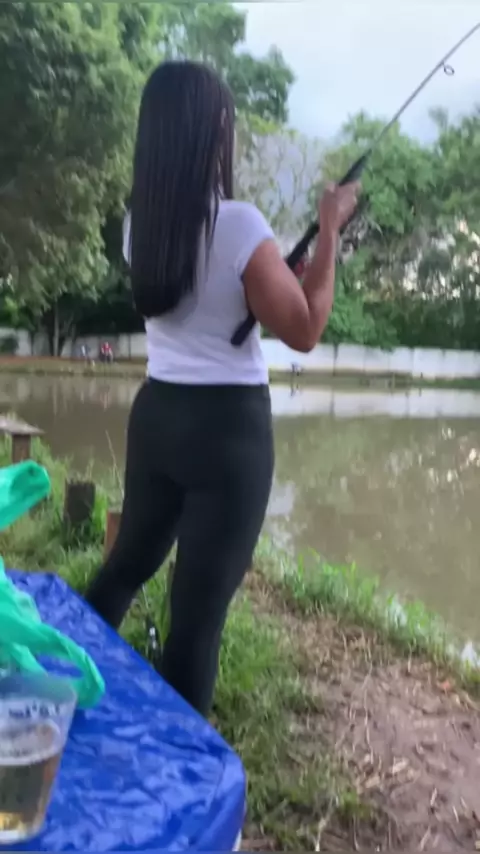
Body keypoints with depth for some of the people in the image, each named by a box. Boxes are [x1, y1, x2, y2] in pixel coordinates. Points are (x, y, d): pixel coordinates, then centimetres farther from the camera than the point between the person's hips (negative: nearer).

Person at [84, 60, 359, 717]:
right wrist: (329, 234, -2)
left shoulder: (140, 222, 4)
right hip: (228, 425, -7)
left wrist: (277, 261, 22)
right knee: (201, 602, 4)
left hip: (156, 412, 7)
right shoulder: (240, 225, -17)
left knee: (129, 559, 25)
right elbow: (303, 331, -9)